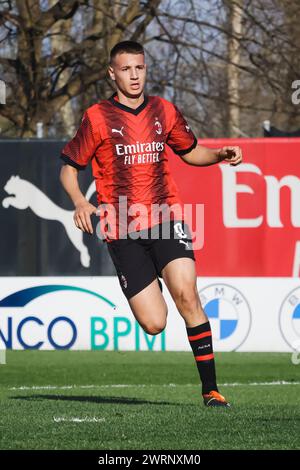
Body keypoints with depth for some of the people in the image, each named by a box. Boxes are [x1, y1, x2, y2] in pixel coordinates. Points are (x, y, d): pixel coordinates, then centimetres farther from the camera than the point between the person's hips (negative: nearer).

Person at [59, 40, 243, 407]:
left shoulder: (165, 112, 9)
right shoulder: (97, 118, 0)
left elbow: (190, 152, 26)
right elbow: (68, 169, 6)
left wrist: (222, 154, 6)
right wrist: (80, 202, -13)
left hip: (166, 218, 2)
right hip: (122, 229, -2)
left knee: (186, 293, -21)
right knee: (154, 324, -9)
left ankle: (210, 388, -14)